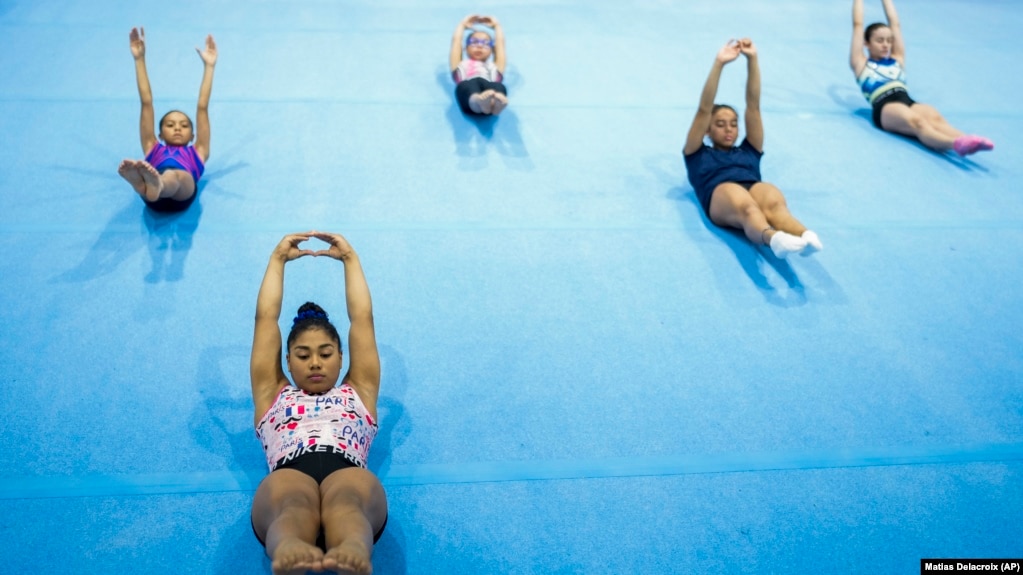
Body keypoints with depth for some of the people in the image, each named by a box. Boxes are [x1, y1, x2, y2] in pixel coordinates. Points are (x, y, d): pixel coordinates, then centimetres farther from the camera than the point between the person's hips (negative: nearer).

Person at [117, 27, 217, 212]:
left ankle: (155, 184, -71)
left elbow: (202, 107, 40)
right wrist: (140, 59, 43)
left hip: (182, 191, -1)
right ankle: (145, 182, -69)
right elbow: (146, 103, 42)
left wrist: (209, 66, 42)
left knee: (173, 176, -37)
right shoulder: (154, 149, 41)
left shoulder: (197, 152, 40)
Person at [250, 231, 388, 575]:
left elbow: (362, 317, 37)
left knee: (349, 494, -37)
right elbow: (266, 317, 37)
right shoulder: (272, 395, 36)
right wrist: (278, 259, 44)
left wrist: (349, 258, 46)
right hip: (287, 486, 0)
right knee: (293, 502, -38)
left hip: (349, 479, 0)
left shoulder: (358, 392, 36)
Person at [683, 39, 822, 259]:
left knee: (775, 204, -36)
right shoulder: (699, 155, 34)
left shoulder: (748, 151, 41)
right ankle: (773, 238, -73)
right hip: (721, 193, -3)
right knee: (747, 208, -40)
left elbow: (753, 105, 33)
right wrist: (719, 64, 16)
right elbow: (704, 110, 24)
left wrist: (752, 60, 25)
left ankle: (805, 237, -68)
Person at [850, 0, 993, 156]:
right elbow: (858, 24, 23)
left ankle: (965, 140, -59)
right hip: (885, 108, -5)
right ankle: (956, 143, -63)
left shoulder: (897, 60, 33)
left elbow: (895, 23, 36)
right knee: (916, 121, -36)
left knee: (934, 117, -30)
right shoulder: (861, 64, 20)